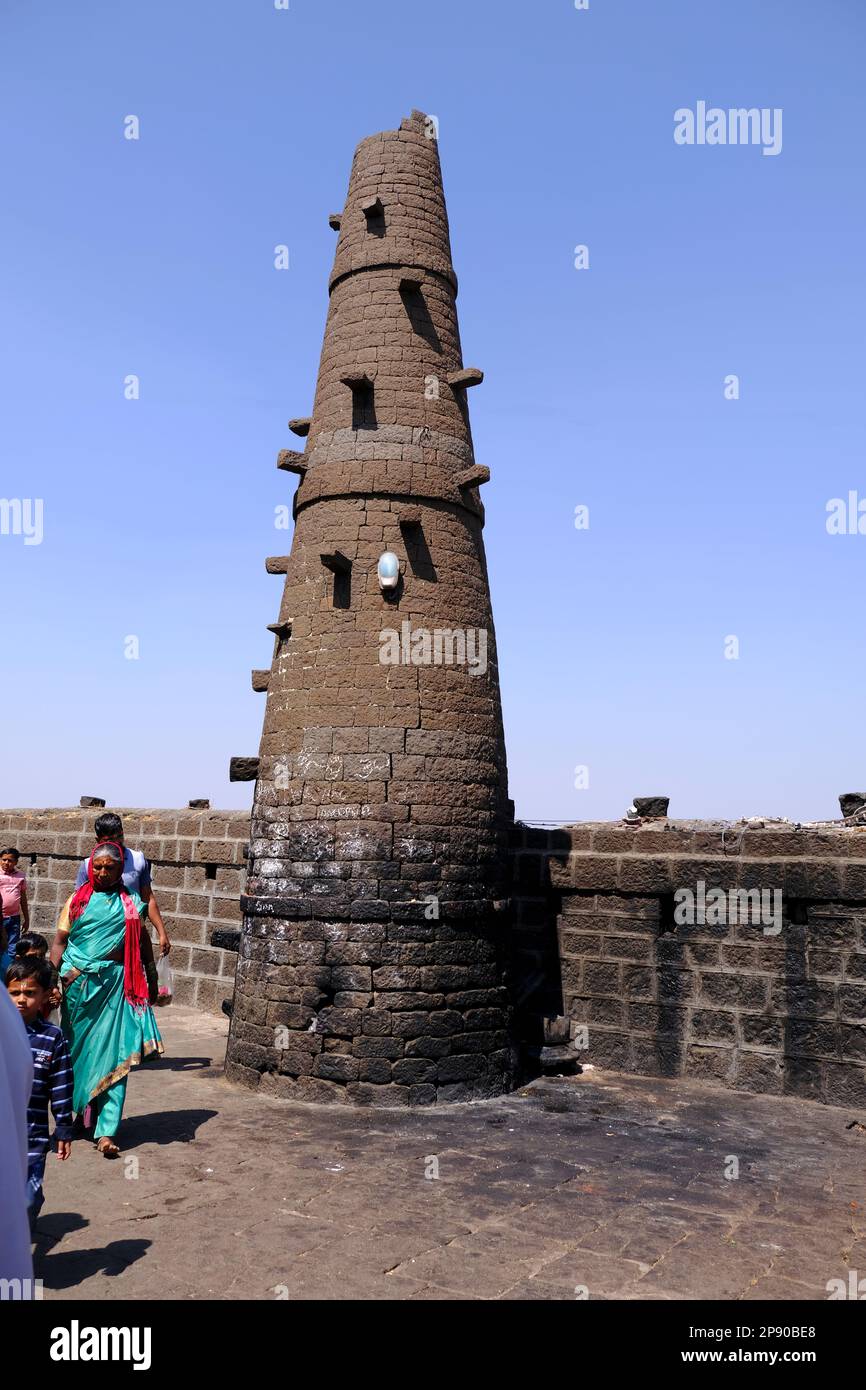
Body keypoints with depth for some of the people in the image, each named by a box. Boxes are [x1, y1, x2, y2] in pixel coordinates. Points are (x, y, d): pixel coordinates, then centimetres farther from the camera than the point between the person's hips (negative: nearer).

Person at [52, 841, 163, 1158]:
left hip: (115, 985, 0)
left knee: (113, 1054, -5)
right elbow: (60, 941, 2)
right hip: (78, 986, 1)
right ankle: (76, 1112, 30)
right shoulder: (78, 900, 6)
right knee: (77, 1048, 10)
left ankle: (106, 1131, -6)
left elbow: (143, 943, 14)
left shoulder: (130, 903, 7)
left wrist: (152, 981, 15)